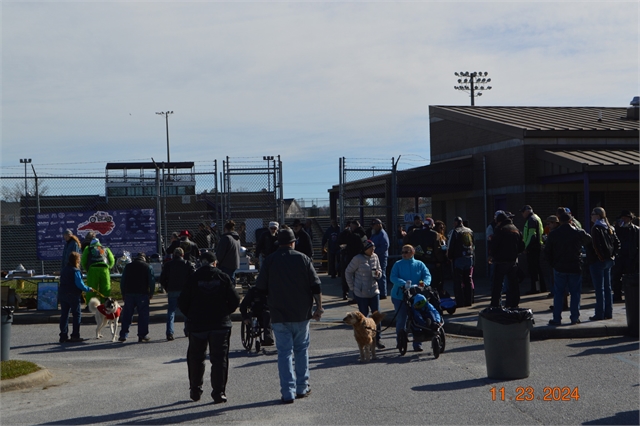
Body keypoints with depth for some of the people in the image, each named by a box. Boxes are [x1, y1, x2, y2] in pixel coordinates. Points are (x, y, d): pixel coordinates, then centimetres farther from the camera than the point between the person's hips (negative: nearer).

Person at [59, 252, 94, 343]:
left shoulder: (64, 270, 11)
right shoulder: (75, 271, -14)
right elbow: (79, 284, -18)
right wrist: (88, 289, -4)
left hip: (63, 295, 7)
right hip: (73, 296, -7)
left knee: (64, 315, 7)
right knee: (77, 315, 4)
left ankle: (63, 336, 6)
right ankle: (75, 335, 3)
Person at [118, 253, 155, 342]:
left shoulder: (128, 266, 11)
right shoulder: (148, 267, 2)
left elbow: (122, 281, 11)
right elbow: (152, 281, -3)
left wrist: (123, 294, 15)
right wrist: (151, 293, 4)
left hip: (129, 294, 3)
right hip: (143, 294, -3)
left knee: (126, 315, 8)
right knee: (143, 315, 2)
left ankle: (123, 335, 6)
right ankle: (142, 336, 1)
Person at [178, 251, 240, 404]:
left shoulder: (193, 278, -4)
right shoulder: (223, 277, -2)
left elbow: (182, 302, -3)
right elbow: (235, 300, -3)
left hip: (197, 324, 0)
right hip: (220, 324, 0)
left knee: (196, 358, 15)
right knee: (219, 358, 3)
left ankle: (195, 390, 22)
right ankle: (218, 392, -2)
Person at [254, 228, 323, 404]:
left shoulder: (270, 261, -1)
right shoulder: (304, 259, 0)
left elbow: (260, 289, 1)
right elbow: (316, 287, -3)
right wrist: (319, 308, 4)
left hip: (279, 316, -1)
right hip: (301, 315, 1)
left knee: (285, 352, 1)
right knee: (301, 350, 15)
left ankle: (288, 393, -4)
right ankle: (302, 388, 19)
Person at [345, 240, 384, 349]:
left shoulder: (375, 257, 5)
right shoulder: (358, 259, -10)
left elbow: (379, 271, 17)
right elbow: (348, 272, -3)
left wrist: (378, 273, -7)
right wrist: (352, 287, -4)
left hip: (374, 291, 4)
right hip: (361, 293, -4)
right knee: (363, 315, 4)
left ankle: (377, 339, 8)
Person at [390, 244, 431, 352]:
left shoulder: (419, 264, 9)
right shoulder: (398, 264, 5)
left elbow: (427, 275, -1)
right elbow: (393, 277, -8)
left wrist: (424, 283, -24)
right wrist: (404, 284, -25)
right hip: (400, 296, -1)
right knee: (401, 320, 4)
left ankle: (417, 344, 3)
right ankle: (400, 342, 21)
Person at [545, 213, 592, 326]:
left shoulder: (553, 234, -2)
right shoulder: (579, 233, -4)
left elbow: (547, 251, 3)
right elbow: (589, 242, 10)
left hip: (559, 268, 0)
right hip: (575, 268, 0)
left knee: (558, 294, 6)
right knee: (575, 293, 8)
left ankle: (557, 318, 5)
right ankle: (575, 318, 8)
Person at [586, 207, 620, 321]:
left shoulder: (596, 228, -14)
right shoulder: (610, 228, 11)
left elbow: (596, 245, -23)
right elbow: (617, 243, 13)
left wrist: (600, 256, -12)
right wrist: (612, 255, 10)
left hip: (597, 261, -8)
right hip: (608, 261, 8)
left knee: (599, 289, -4)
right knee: (607, 288, 12)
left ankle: (600, 314, -2)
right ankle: (608, 313, 16)